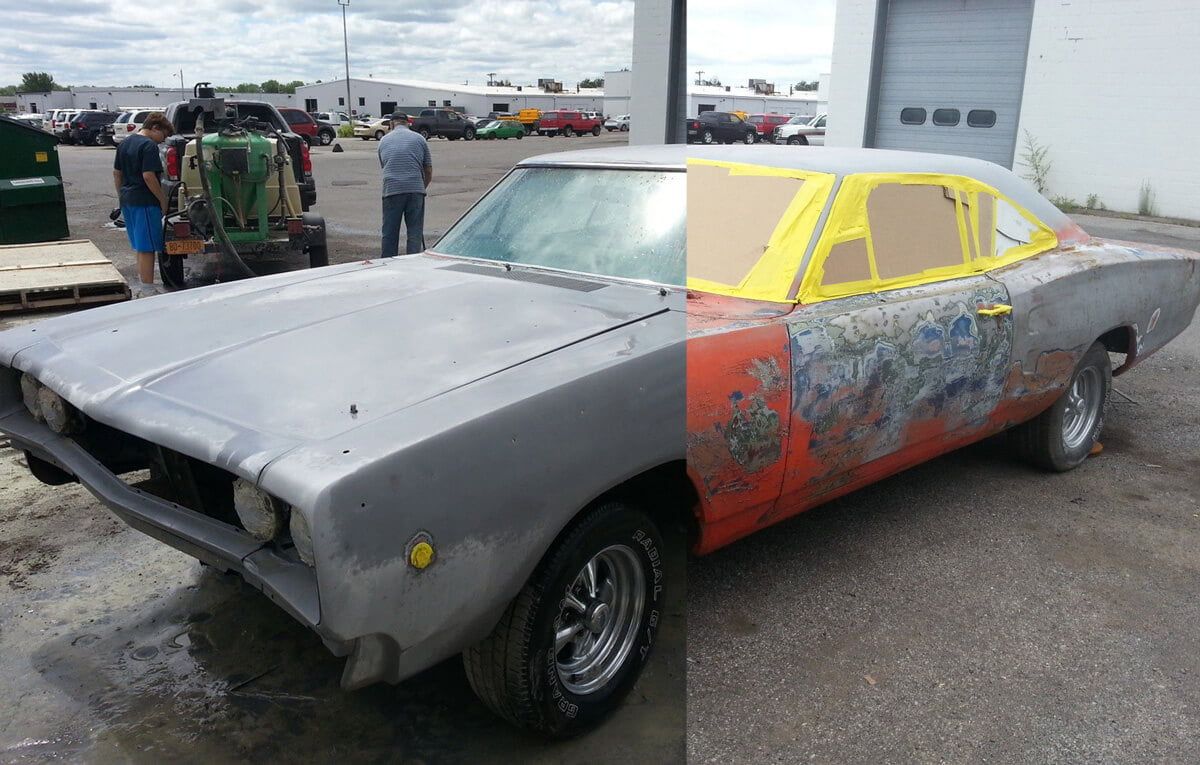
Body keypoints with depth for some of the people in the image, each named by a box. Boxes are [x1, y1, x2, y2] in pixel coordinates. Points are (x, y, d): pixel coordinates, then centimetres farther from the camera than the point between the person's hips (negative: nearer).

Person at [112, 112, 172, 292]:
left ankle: (141, 282, 25)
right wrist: (163, 200, -13)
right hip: (144, 202, -9)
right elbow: (148, 176, -19)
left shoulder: (124, 144, 16)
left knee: (140, 247, 17)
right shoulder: (149, 146, -13)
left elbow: (116, 172, 20)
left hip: (127, 201, 9)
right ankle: (147, 289, -6)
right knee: (147, 249, -6)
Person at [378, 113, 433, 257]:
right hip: (415, 190, -1)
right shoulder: (419, 139, 10)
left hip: (391, 190, 1)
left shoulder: (384, 140, 15)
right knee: (415, 232, 4)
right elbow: (429, 171, 11)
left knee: (389, 233, 8)